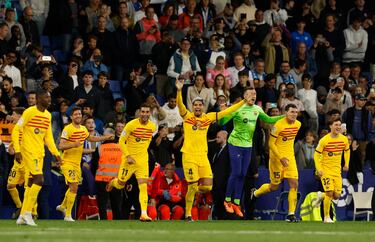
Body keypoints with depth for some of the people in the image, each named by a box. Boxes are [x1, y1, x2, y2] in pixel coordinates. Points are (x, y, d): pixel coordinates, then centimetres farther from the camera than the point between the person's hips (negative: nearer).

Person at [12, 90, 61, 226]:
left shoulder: (48, 115, 13)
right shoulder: (29, 112, -10)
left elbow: (48, 137, 19)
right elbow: (16, 131, -10)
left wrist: (56, 153, 12)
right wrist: (17, 151, -16)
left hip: (40, 153, 8)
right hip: (29, 151, -8)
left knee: (31, 183, 7)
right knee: (39, 180, -17)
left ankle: (22, 217, 11)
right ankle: (27, 213, -12)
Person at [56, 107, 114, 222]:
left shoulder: (83, 129, 10)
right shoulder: (67, 129, -14)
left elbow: (91, 138, 30)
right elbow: (61, 146, -21)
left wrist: (105, 138, 25)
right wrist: (74, 144, -34)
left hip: (77, 163, 8)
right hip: (68, 162, -8)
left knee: (73, 187, 18)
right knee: (74, 187, -17)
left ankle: (63, 206, 42)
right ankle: (68, 215, -10)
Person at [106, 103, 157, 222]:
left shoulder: (152, 126, 0)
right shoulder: (131, 125, -14)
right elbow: (121, 141, -9)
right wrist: (128, 156, -17)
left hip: (143, 160, 2)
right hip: (130, 158, -2)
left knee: (143, 186, -10)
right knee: (121, 184, 8)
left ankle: (144, 214, -13)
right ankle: (112, 182, 47)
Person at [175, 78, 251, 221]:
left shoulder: (208, 118, 9)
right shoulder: (187, 116, 0)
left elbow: (226, 112, 13)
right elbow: (180, 105, -17)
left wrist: (244, 101, 12)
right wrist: (179, 91, -36)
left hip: (203, 156, 4)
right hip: (189, 156, -4)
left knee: (207, 187, -6)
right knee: (192, 187, -6)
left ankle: (194, 189, 28)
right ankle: (188, 214, 10)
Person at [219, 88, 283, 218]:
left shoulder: (257, 109, 5)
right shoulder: (238, 108, -14)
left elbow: (268, 120, 21)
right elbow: (222, 122, -18)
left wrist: (284, 117, 14)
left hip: (248, 145, 6)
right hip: (235, 144, -6)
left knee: (242, 175, 7)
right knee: (236, 173, -8)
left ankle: (237, 203, 13)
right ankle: (227, 201, 7)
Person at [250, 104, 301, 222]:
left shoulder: (298, 124, 3)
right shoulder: (279, 125, -18)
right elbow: (271, 144, -15)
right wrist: (281, 158, -20)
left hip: (290, 157, 5)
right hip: (277, 158, -5)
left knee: (294, 184, -8)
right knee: (274, 186, 5)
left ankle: (291, 214, -5)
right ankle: (255, 193, 36)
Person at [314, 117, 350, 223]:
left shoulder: (344, 139, 0)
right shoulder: (324, 140, -13)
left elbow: (347, 151, 20)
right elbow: (316, 155, -8)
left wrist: (346, 164, 14)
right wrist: (318, 169, -16)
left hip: (337, 170, 5)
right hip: (326, 169, -5)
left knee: (337, 195, 0)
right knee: (330, 193, -14)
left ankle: (322, 196, 33)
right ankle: (326, 217, -3)